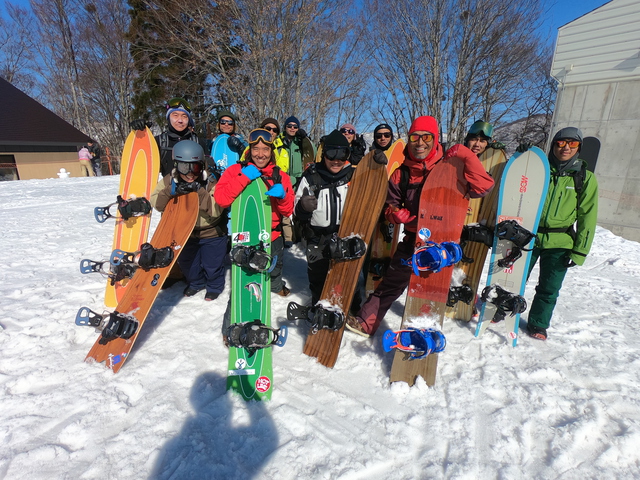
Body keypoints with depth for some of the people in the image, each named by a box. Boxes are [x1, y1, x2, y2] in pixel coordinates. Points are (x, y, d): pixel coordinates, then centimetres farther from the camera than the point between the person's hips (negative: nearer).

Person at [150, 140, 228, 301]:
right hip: (184, 232, 4)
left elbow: (216, 210, -28)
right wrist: (172, 191, -30)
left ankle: (214, 286, 38)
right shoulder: (170, 181, -7)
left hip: (211, 233, -4)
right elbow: (156, 203, -13)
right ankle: (195, 283, 50)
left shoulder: (211, 182, -20)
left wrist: (199, 192, -37)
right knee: (187, 263, 21)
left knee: (212, 265, 8)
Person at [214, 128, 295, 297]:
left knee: (274, 273, 24)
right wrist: (244, 178, -26)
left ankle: (277, 288, 56)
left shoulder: (280, 176, 1)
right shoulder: (236, 170, -5)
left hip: (272, 238, 3)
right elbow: (220, 199, -19)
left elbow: (288, 211, -1)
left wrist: (282, 196, -21)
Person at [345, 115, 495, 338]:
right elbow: (390, 204, 9)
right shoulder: (402, 173, -1)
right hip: (413, 238, 2)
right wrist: (395, 214, -13)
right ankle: (366, 321, 23)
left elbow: (483, 187, -19)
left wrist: (466, 156, -22)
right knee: (392, 281, 10)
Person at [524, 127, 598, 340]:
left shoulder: (585, 178, 3)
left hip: (559, 243, 0)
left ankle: (538, 324, 26)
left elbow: (587, 216, 1)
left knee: (549, 288, 7)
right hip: (529, 235, 0)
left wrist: (580, 251, -4)